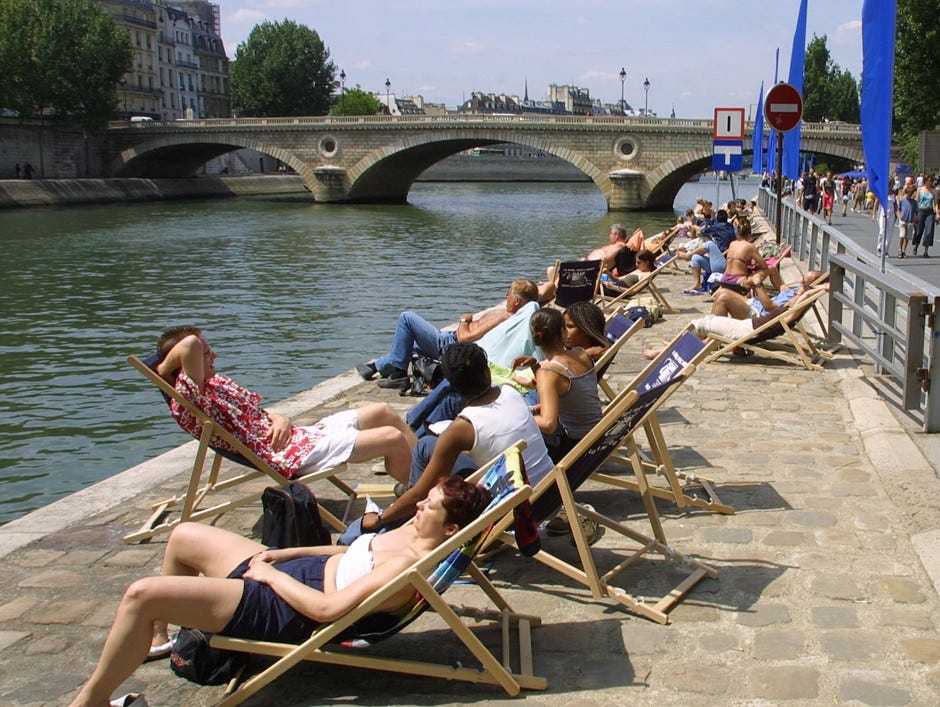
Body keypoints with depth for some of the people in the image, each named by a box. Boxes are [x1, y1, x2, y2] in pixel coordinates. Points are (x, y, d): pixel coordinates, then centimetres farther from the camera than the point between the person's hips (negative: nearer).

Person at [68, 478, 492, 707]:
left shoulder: (409, 565, -27)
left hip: (278, 610, -10)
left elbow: (326, 608, -31)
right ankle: (157, 635, 44)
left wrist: (270, 575, -16)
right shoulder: (412, 533, 3)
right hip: (279, 573, 10)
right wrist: (282, 554, 9)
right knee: (185, 536, 24)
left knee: (142, 595, -20)